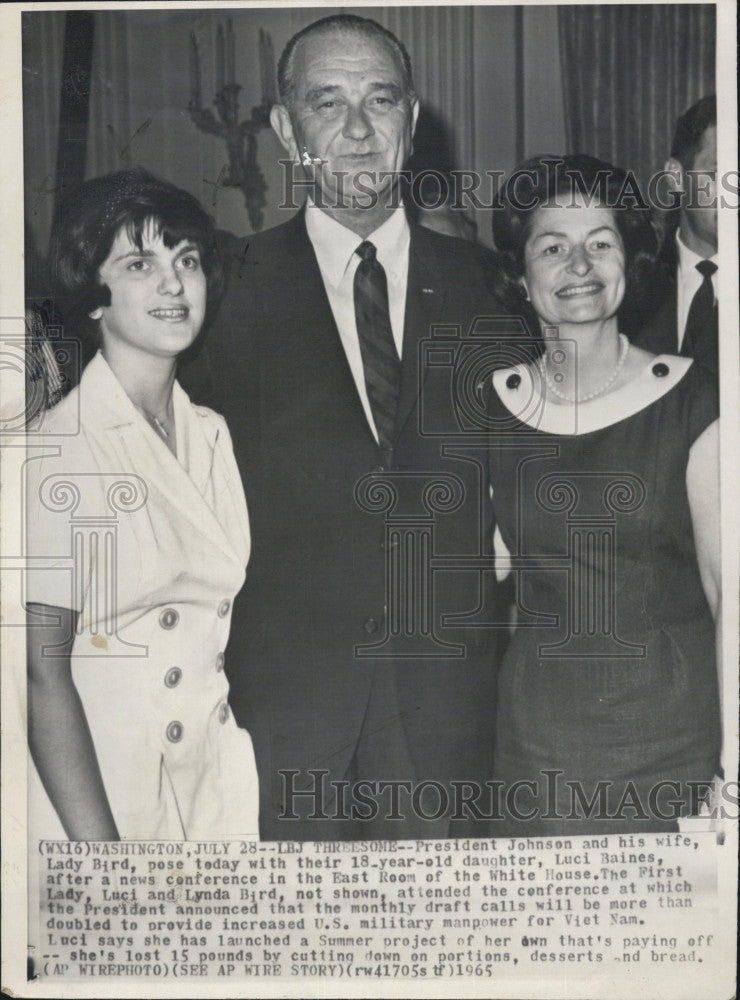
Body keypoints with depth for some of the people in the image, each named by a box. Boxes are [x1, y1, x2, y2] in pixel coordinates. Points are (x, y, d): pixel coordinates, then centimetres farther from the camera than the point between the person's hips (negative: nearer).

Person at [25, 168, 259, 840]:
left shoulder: (214, 437, 5)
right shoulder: (58, 453, -14)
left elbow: (224, 625, 10)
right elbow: (44, 672, -16)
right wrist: (99, 846, -19)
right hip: (95, 793, -5)